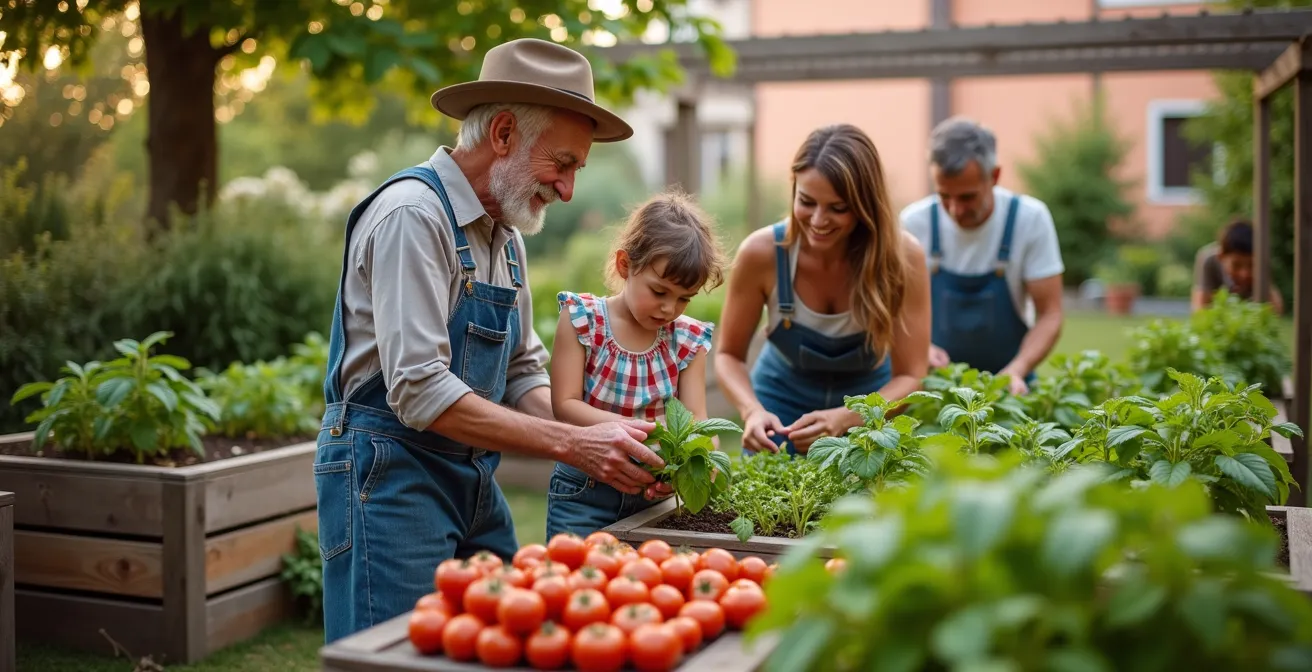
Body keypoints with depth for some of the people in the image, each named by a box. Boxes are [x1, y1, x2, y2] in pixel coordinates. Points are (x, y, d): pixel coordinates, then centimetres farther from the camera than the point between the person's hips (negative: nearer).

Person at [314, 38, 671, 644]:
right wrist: (572, 445, -24)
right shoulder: (411, 214, -17)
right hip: (391, 479, -8)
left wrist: (607, 450, -3)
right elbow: (420, 391, -24)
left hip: (474, 480, 9)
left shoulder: (506, 235, 11)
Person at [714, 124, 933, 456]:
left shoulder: (903, 257, -24)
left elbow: (910, 377, -19)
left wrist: (843, 419, -36)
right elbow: (729, 355, -11)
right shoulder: (762, 253, -23)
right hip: (783, 406, 0)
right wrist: (753, 411, -31)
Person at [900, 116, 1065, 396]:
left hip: (1008, 383, 0)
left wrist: (1016, 371, -21)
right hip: (937, 380, 0)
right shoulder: (914, 222, -7)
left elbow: (1049, 316, -6)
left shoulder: (1031, 218, -8)